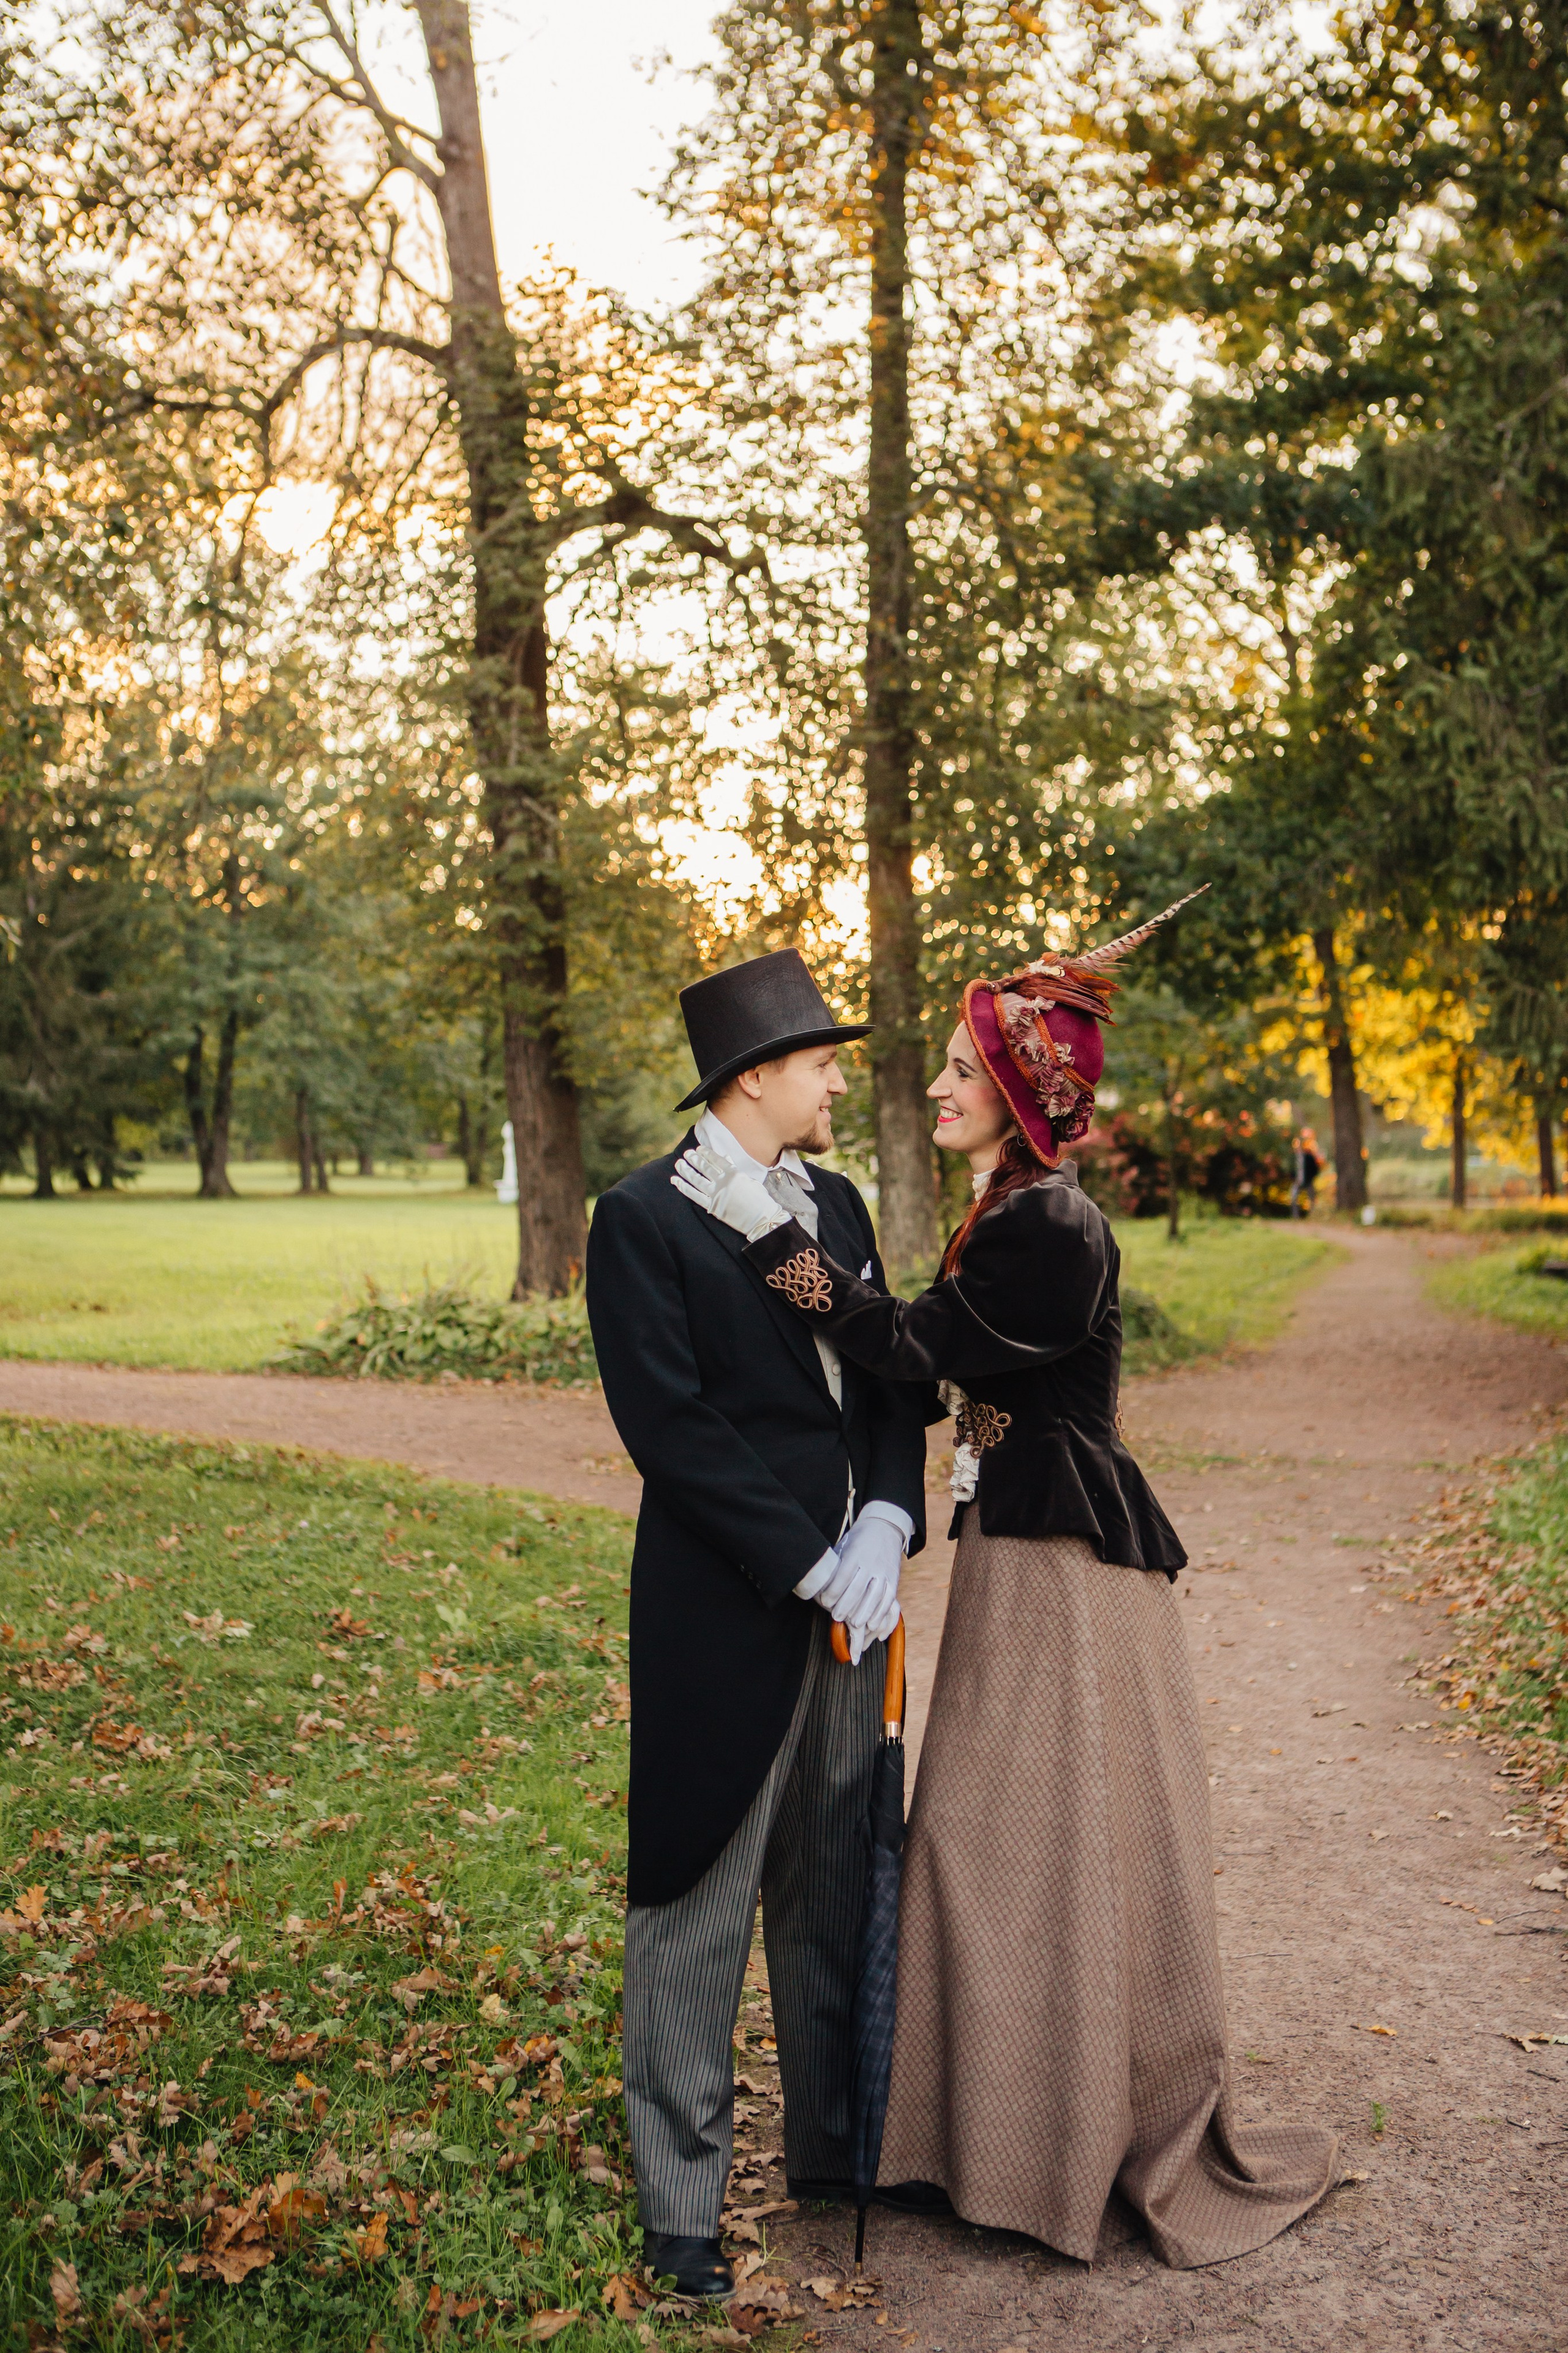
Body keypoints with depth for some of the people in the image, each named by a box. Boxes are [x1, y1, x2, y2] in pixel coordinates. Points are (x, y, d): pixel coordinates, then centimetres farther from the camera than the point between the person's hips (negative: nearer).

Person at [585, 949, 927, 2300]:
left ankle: (833, 2148, 34)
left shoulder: (836, 1205, 12)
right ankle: (682, 2200, 21)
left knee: (836, 1898, 17)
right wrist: (812, 1567, -15)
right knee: (698, 1917, 5)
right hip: (723, 1619, -6)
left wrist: (884, 1530, -6)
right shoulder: (646, 1219, -10)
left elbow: (893, 1381, 10)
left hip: (846, 1605, 7)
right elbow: (671, 1425, -16)